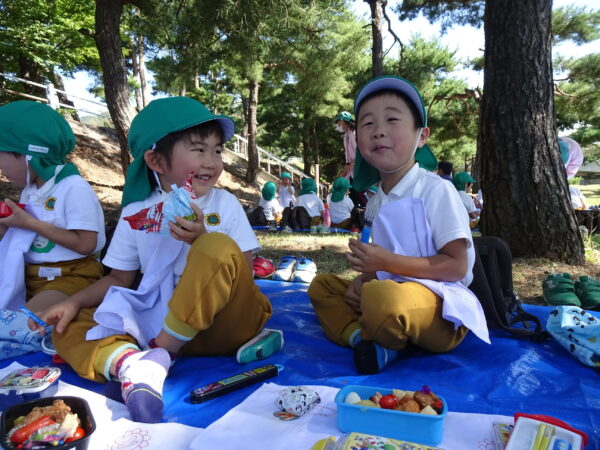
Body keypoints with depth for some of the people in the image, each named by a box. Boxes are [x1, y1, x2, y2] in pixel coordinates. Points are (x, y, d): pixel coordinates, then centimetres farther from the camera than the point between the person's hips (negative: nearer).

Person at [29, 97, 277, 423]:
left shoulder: (225, 204, -1)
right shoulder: (135, 213, 5)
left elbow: (241, 273, -7)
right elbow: (120, 278, 14)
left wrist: (202, 240, -21)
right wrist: (74, 302, -2)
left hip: (224, 323, -3)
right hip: (159, 321, 3)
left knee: (219, 247, -29)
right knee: (69, 325, -3)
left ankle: (161, 352, -17)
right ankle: (132, 364, -34)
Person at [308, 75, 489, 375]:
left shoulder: (436, 190, -11)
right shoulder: (375, 203, 10)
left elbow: (457, 267, -14)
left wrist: (387, 261, -20)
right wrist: (363, 280, -4)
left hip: (441, 306, -8)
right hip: (392, 289, 8)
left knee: (381, 296, -39)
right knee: (321, 285, 12)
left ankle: (369, 338, -6)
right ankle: (361, 336, -12)